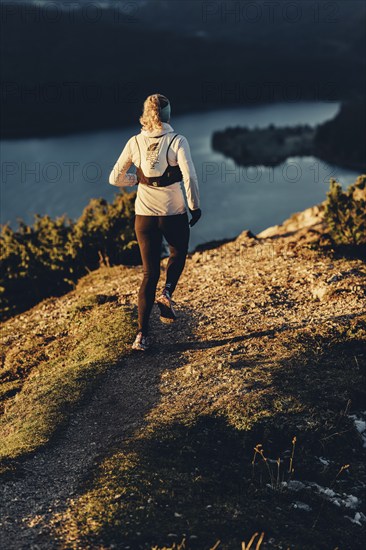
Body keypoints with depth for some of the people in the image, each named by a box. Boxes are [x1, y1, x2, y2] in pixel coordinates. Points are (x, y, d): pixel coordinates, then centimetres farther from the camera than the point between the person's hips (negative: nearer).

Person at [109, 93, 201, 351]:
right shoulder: (177, 141, -10)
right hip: (174, 213, -2)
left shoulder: (135, 142, 0)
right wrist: (195, 206, -6)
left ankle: (142, 334, 4)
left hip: (144, 214, 3)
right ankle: (167, 294, 4)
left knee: (150, 272, 11)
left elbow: (115, 178, 2)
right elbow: (189, 176, -19)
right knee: (178, 253, 29)